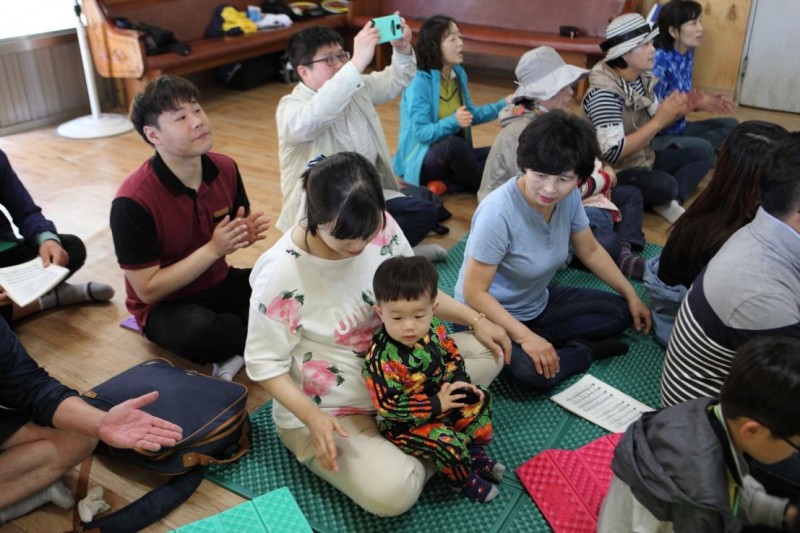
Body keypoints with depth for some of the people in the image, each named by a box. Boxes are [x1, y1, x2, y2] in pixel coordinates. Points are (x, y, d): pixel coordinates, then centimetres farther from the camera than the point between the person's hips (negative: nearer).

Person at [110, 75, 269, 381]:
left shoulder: (225, 169, -8)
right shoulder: (132, 202, -24)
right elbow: (147, 289, -20)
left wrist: (247, 233, -16)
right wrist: (213, 249, -26)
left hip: (220, 284, 5)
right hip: (165, 305, -4)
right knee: (199, 332, -39)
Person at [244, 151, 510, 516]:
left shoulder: (381, 228, -14)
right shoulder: (281, 273, -28)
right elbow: (265, 365, -17)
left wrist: (475, 320, -4)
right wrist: (312, 417, -29)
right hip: (326, 410, -5)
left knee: (487, 352, -2)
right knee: (393, 492, -27)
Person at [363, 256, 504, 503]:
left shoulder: (434, 328, -13)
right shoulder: (381, 359, -34)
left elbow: (452, 356, 7)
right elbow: (389, 406, -31)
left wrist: (459, 381, -12)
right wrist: (436, 404, -27)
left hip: (441, 399, 8)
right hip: (404, 424, -7)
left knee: (479, 400, 9)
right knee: (447, 442, -24)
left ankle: (476, 455, 26)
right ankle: (463, 480, 8)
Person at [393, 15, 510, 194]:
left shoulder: (459, 74, 6)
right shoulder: (419, 82, -17)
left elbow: (469, 114, 16)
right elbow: (421, 133, -22)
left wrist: (502, 105, 5)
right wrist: (453, 122, -37)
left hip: (452, 157, 8)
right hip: (422, 161, -8)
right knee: (454, 144, -38)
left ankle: (445, 185, -13)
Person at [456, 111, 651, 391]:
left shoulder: (569, 198, -11)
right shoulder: (498, 213, -32)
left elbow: (591, 251, 8)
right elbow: (474, 293, -28)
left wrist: (630, 295, 11)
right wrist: (525, 337, -32)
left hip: (538, 303, 7)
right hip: (490, 314, -7)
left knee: (619, 312, 3)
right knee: (531, 371, -33)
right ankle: (585, 351, -5)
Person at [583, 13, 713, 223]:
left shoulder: (644, 78, -1)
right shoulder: (604, 93, -26)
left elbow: (652, 122, 11)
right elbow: (612, 152, -32)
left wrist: (675, 112, -12)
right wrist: (660, 120, -28)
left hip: (645, 158, 9)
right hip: (615, 172, -9)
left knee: (701, 155, 7)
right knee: (665, 185, -31)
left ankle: (670, 202, -8)